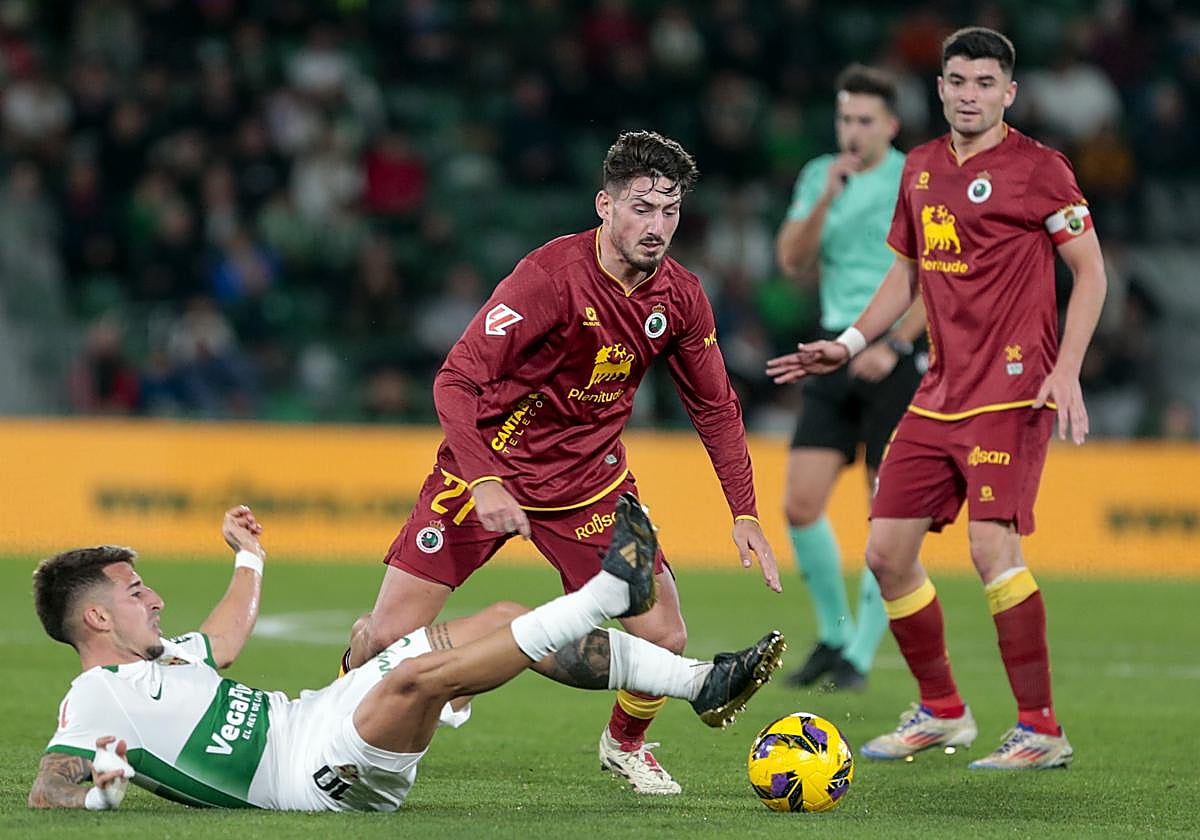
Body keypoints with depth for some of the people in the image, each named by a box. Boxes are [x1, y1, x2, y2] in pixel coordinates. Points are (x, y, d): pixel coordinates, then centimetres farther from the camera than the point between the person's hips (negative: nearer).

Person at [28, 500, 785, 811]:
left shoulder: (155, 659, 21)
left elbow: (224, 640, 40)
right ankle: (609, 590, -32)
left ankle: (701, 684, -4)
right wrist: (100, 792, -34)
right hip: (318, 768, -10)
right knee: (416, 673, -37)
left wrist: (249, 560, 50)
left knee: (505, 624, -1)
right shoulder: (96, 700, -6)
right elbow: (46, 794, -15)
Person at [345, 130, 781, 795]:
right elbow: (456, 381, -24)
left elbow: (714, 407, 8)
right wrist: (484, 481, -36)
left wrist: (745, 514, 1)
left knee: (663, 638, -7)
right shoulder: (550, 275, -24)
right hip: (489, 464, -4)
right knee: (389, 636, -10)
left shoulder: (681, 297, -6)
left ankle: (625, 745, 25)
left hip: (587, 478, 4)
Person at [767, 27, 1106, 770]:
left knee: (992, 545, -20)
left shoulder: (1038, 169, -6)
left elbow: (1091, 271, -5)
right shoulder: (921, 169, 13)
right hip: (939, 393, 7)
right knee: (886, 551, 4)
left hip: (1011, 390, -7)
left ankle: (1043, 730, -11)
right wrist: (850, 345, 14)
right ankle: (941, 712, 21)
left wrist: (1066, 371, -15)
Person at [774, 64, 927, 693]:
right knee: (800, 505, -5)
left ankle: (859, 657, 5)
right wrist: (827, 198, -11)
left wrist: (894, 345, -16)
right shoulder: (818, 176, 10)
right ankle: (832, 634, 14)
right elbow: (794, 263, 2)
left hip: (897, 358, -4)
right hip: (835, 355, 4)